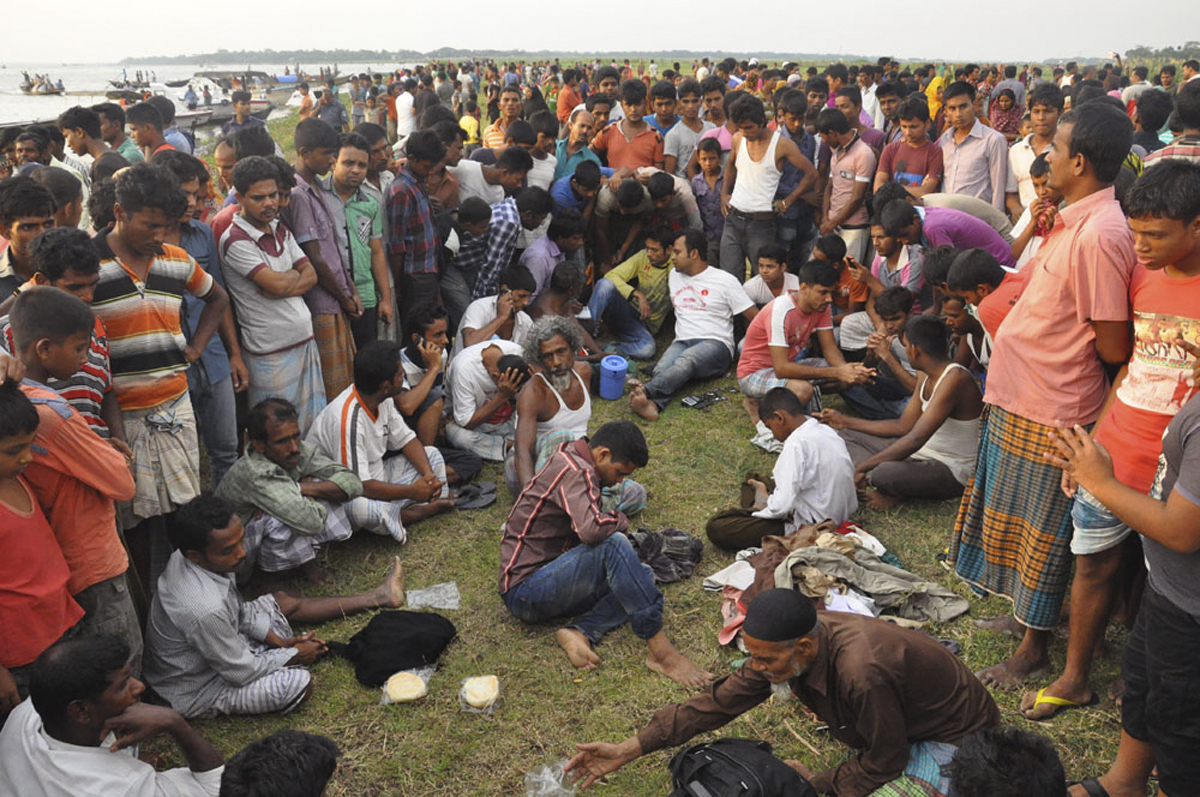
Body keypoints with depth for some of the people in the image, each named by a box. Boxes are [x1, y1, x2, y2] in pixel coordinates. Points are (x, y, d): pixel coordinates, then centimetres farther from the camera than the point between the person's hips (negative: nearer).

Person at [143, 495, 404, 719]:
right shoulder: (204, 608, -42)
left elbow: (238, 608, 4)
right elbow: (242, 673, -27)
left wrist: (279, 642, 0)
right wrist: (295, 655, -12)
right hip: (196, 691, -9)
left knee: (285, 602, 15)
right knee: (300, 683, -24)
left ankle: (377, 597, 27)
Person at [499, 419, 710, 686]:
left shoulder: (571, 459, 12)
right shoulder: (575, 472, -18)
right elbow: (591, 529, -35)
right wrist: (620, 519, -14)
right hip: (525, 591, -10)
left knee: (642, 574, 1)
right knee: (613, 544, -30)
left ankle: (580, 631, -15)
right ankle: (660, 651, -26)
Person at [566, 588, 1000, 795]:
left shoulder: (862, 673, -39)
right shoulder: (793, 642, -14)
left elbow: (883, 762, -22)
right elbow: (722, 700, -9)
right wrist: (630, 749, -10)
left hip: (957, 740, -8)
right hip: (908, 722, 8)